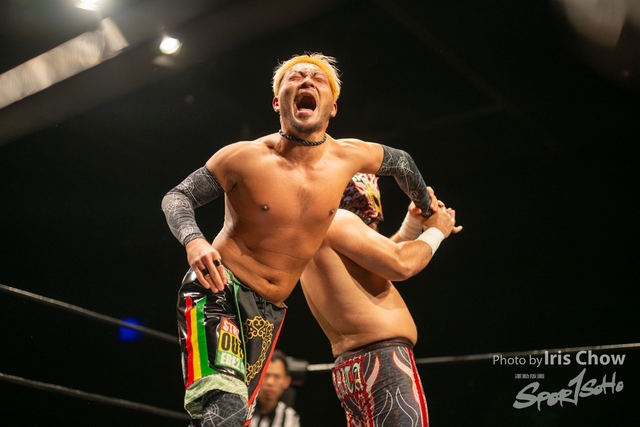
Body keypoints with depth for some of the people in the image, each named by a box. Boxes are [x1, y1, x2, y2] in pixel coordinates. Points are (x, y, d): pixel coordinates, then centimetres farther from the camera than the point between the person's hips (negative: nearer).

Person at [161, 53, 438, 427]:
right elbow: (177, 196, -1)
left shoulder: (349, 156, -2)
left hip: (270, 311, 5)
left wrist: (427, 206, 36)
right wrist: (193, 241, -23)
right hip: (219, 289, -5)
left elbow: (400, 161, 19)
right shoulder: (245, 157, -11)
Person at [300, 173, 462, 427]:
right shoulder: (336, 220, -9)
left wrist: (413, 223, 22)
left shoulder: (318, 229, 21)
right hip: (381, 362, -10)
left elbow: (382, 256, 33)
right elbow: (400, 265, -16)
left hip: (352, 369, 10)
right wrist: (436, 231, 1)